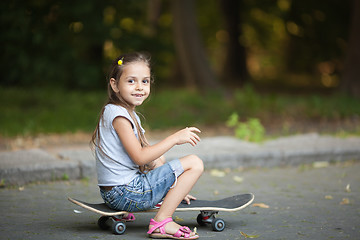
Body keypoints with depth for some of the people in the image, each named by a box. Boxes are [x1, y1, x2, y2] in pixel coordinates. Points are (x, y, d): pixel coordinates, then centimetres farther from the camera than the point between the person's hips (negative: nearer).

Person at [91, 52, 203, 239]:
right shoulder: (118, 114, -15)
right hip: (126, 193, -10)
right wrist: (175, 138, -18)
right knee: (195, 164, -10)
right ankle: (161, 222, -12)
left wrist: (176, 187, 17)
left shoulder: (129, 114, 17)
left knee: (159, 160, 38)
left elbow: (148, 155, 19)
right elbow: (140, 157, -21)